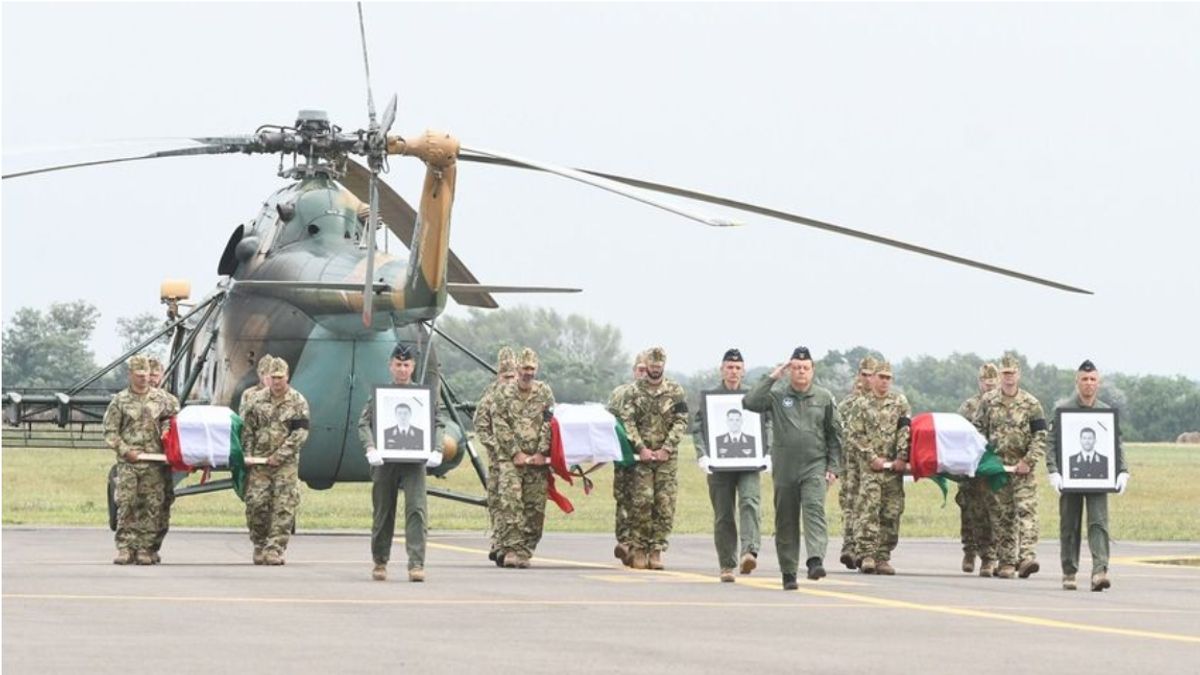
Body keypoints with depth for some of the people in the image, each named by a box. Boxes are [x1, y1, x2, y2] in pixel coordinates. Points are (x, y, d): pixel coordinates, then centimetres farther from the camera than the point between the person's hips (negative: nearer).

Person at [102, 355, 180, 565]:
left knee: (152, 507, 0)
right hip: (128, 463, -2)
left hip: (154, 463, 2)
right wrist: (125, 451, -8)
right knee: (126, 505, -7)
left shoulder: (161, 398, 9)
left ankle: (145, 549, 4)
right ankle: (124, 548, -3)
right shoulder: (120, 401, 4)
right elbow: (110, 433, 4)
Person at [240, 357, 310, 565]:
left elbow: (300, 433, -6)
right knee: (256, 503, -2)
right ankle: (260, 546, 12)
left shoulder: (298, 402, 0)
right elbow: (247, 429, 12)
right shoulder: (258, 400, 9)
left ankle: (275, 548, -6)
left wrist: (279, 455, -12)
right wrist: (247, 455, 0)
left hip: (286, 464, -2)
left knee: (284, 507, -7)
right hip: (259, 462, 2)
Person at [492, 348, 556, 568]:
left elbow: (550, 424, 4)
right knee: (510, 502, -14)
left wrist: (541, 453, -5)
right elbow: (500, 425, 0)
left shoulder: (544, 392, 9)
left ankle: (525, 552, 7)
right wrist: (515, 453, -7)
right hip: (510, 458, -2)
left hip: (538, 459, 2)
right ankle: (511, 550, -16)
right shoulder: (504, 393, 5)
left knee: (535, 507, 0)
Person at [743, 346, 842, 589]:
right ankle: (788, 572, 15)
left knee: (814, 509, -22)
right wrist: (771, 377, -10)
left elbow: (835, 435, 12)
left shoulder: (824, 398, 8)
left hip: (815, 467, -1)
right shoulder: (777, 395, 4)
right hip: (785, 469, 1)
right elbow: (750, 403, -13)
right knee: (786, 521, 5)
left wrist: (833, 467, 4)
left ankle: (816, 560, -33)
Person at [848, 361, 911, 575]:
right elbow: (854, 435, 2)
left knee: (891, 513, 3)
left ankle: (883, 558, 9)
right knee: (868, 510, -13)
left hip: (894, 468, 2)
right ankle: (866, 555, -17)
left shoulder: (900, 402, 11)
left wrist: (902, 457, -8)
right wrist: (873, 458, -7)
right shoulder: (862, 405, 8)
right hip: (871, 468, -2)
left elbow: (906, 431, 2)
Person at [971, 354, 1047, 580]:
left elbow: (1041, 437, 0)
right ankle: (1006, 562, 9)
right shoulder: (988, 402, 7)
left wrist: (1029, 462, -10)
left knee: (1026, 511, -15)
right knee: (1001, 516, 3)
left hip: (1023, 469, -2)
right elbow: (978, 431, 12)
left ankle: (1027, 557, -24)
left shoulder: (1031, 404, 2)